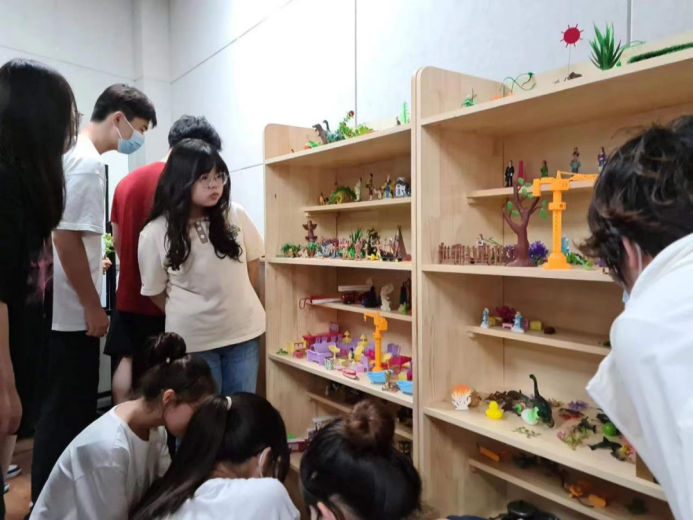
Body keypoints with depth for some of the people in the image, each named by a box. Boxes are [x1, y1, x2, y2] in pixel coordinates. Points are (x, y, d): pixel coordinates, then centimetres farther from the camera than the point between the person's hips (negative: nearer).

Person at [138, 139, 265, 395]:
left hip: (244, 331, 2)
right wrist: (189, 316, 7)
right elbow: (155, 290, 1)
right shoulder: (155, 233, -12)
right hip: (193, 340, -2)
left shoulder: (236, 215, -7)